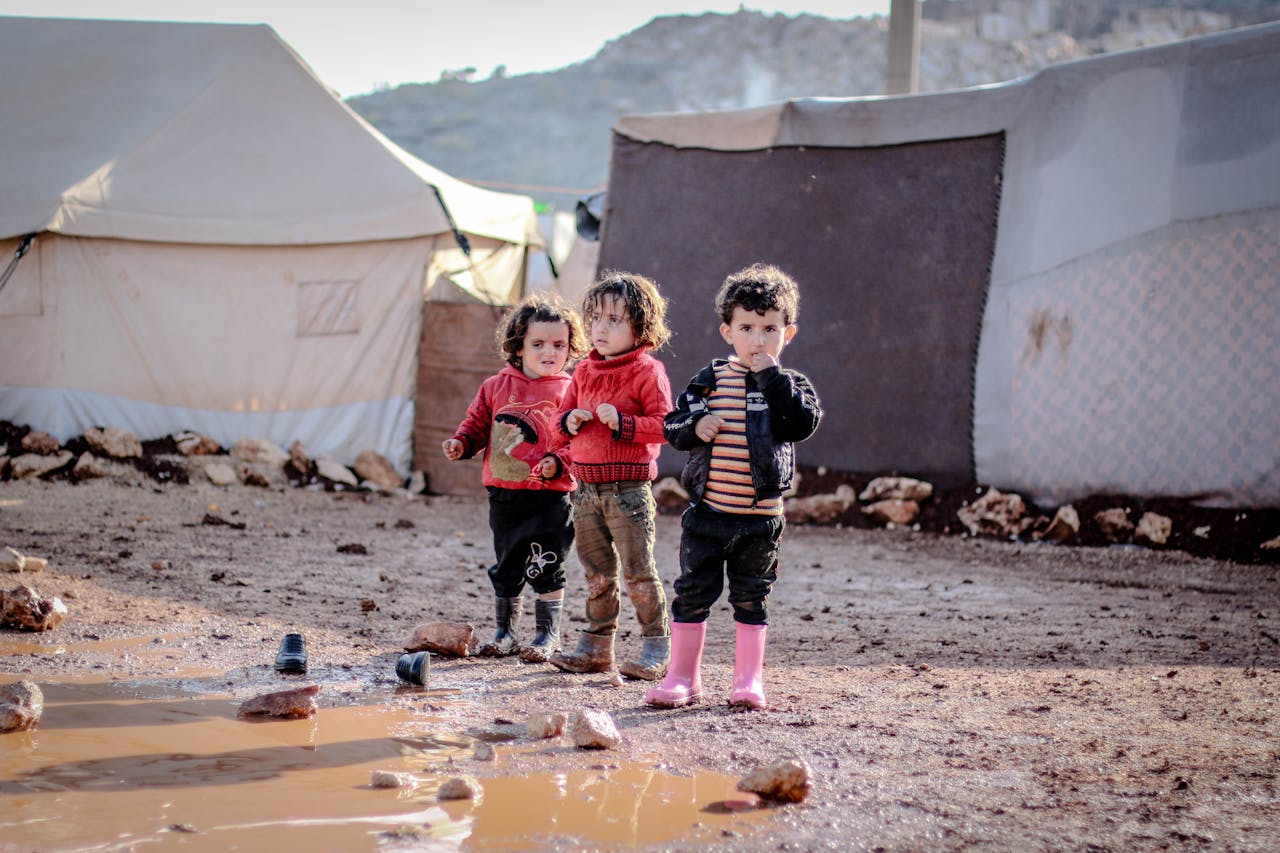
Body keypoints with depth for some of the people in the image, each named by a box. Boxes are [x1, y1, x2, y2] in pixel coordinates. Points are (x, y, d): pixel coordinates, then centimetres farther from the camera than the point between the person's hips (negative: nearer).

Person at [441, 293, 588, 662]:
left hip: (550, 496, -4)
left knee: (546, 568, 0)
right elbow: (478, 423, 14)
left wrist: (558, 463, -20)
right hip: (503, 494, 4)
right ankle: (505, 632, 26)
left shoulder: (569, 392, -4)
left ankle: (548, 635, 13)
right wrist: (461, 442, -4)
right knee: (506, 568, 14)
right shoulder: (496, 386, 6)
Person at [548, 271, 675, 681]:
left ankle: (656, 649, 5)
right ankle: (596, 646, 23)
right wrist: (570, 422, -1)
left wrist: (623, 422, -22)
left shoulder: (648, 371, -7)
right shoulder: (585, 371, 13)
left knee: (638, 572, -3)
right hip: (586, 488, 6)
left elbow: (663, 425, -12)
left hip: (628, 489, -6)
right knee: (597, 573, 14)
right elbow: (565, 413, 21)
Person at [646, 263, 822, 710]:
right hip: (707, 510, 1)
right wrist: (695, 427, -19)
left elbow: (803, 423, -17)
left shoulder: (790, 385, 2)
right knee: (692, 593, 6)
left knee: (751, 600, 9)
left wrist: (772, 377, -18)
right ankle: (682, 677, 16)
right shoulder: (710, 380, 3)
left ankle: (749, 679, 19)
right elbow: (673, 425, 3)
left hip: (761, 516, -1)